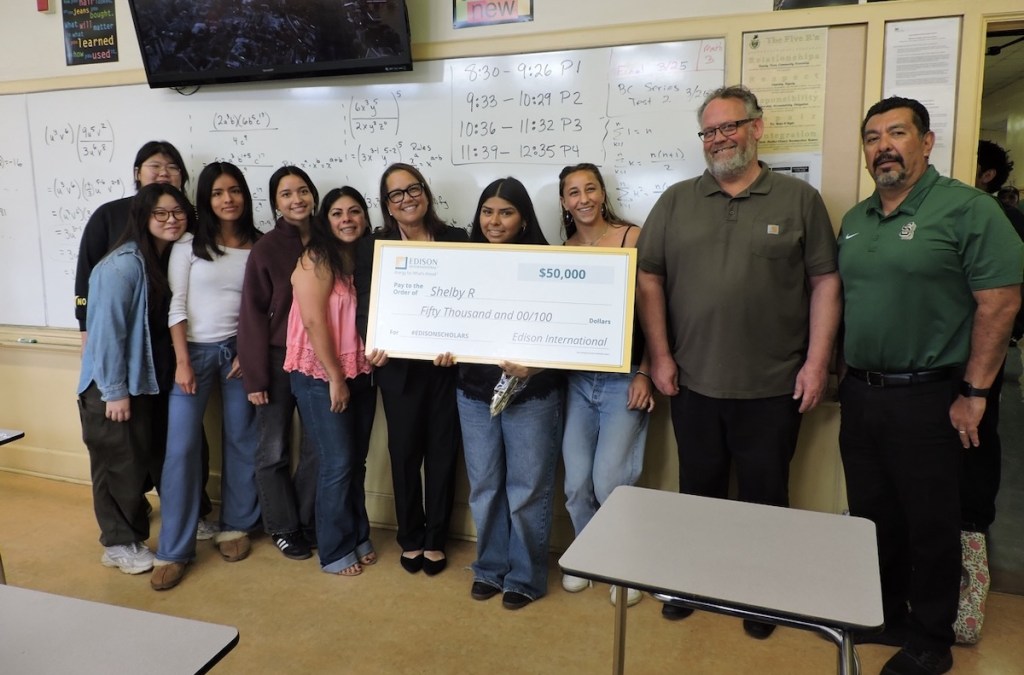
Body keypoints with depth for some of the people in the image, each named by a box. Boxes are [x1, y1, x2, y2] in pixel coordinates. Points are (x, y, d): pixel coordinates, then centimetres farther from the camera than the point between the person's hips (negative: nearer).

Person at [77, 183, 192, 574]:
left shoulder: (170, 259, 6)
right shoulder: (124, 265, -20)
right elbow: (107, 329, -21)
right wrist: (115, 391, -20)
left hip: (147, 380, 8)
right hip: (114, 385, -8)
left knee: (141, 458, 17)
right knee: (119, 463, 4)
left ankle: (131, 525, 35)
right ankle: (119, 544, 20)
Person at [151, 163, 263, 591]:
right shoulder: (188, 245, 0)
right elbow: (176, 306, -3)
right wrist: (182, 361, -10)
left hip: (241, 350, 1)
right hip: (194, 350, -1)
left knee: (241, 441, 7)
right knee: (181, 448, -3)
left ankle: (235, 527, 25)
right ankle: (174, 550, 6)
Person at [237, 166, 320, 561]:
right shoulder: (267, 248, -7)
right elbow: (253, 313, -7)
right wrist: (255, 376, -10)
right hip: (278, 359, -3)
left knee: (317, 448, 10)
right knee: (274, 450, 7)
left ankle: (308, 524, 29)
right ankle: (284, 528, 26)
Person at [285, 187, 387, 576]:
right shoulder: (316, 260, -10)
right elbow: (314, 322, -16)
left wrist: (379, 347, -2)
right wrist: (335, 378, -15)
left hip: (360, 375, 6)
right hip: (320, 377, -6)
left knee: (357, 461, 12)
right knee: (338, 463, -2)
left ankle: (358, 537, 28)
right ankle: (335, 551, 14)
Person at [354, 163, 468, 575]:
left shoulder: (456, 241, 4)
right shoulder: (373, 247, 3)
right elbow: (365, 306, -2)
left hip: (447, 363, 1)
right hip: (400, 367, 0)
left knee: (442, 452, 9)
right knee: (405, 453, 8)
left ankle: (435, 540, 25)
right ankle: (410, 539, 27)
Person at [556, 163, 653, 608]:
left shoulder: (633, 238, -4)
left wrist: (644, 372, -10)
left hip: (623, 378, -4)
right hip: (577, 379, 4)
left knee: (609, 482, -6)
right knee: (576, 483, 4)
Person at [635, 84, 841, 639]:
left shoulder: (799, 199, 2)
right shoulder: (677, 201, 6)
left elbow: (824, 282, 1)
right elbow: (649, 278, 5)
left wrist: (816, 362, -6)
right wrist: (660, 355, -1)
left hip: (773, 386, -1)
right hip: (692, 382, 2)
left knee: (766, 495, 11)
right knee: (698, 490, 15)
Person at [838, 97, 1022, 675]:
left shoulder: (968, 209, -9)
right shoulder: (855, 220, 11)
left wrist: (974, 393, -14)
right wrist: (842, 373, 11)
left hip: (927, 397, -6)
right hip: (860, 393, 6)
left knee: (930, 524, 7)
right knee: (872, 514, 16)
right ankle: (884, 616, 35)